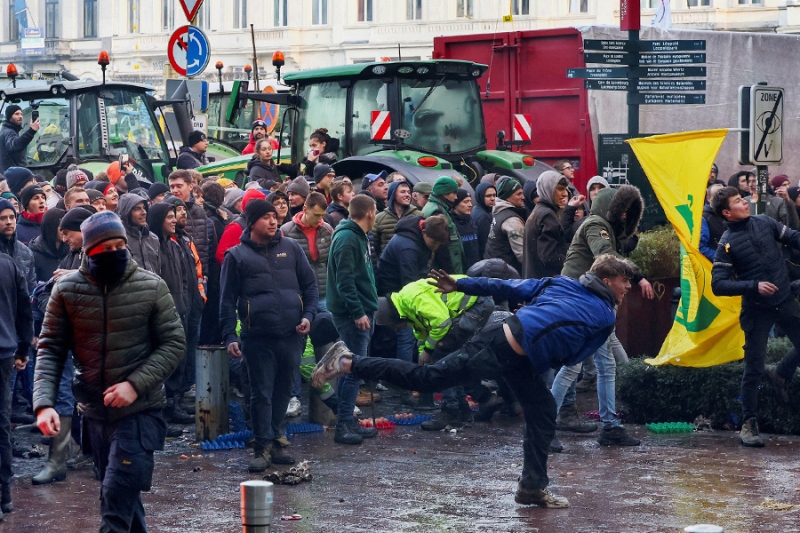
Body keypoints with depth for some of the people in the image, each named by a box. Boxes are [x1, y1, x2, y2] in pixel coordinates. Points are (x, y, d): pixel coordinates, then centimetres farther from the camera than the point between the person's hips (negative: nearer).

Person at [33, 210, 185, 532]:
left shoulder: (151, 287, -5)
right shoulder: (66, 290, -1)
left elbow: (173, 343, -3)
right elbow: (50, 349, 1)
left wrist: (135, 384, -16)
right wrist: (43, 403, -13)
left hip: (139, 410, -3)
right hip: (94, 411, 3)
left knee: (117, 498, -13)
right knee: (123, 497, 14)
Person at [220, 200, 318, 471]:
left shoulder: (291, 248, 10)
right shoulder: (237, 256, 2)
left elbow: (309, 284, 14)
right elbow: (227, 299, 2)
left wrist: (308, 315, -1)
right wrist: (229, 336, -6)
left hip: (291, 336, 3)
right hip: (258, 337, -3)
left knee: (282, 392, 10)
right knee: (261, 394, -3)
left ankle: (273, 440, 22)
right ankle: (263, 447, 2)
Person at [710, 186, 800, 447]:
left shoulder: (764, 223, 0)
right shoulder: (727, 244, -12)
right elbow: (718, 285, -16)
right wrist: (754, 286, -24)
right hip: (757, 309, -4)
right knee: (754, 369, 0)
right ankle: (749, 425, 10)